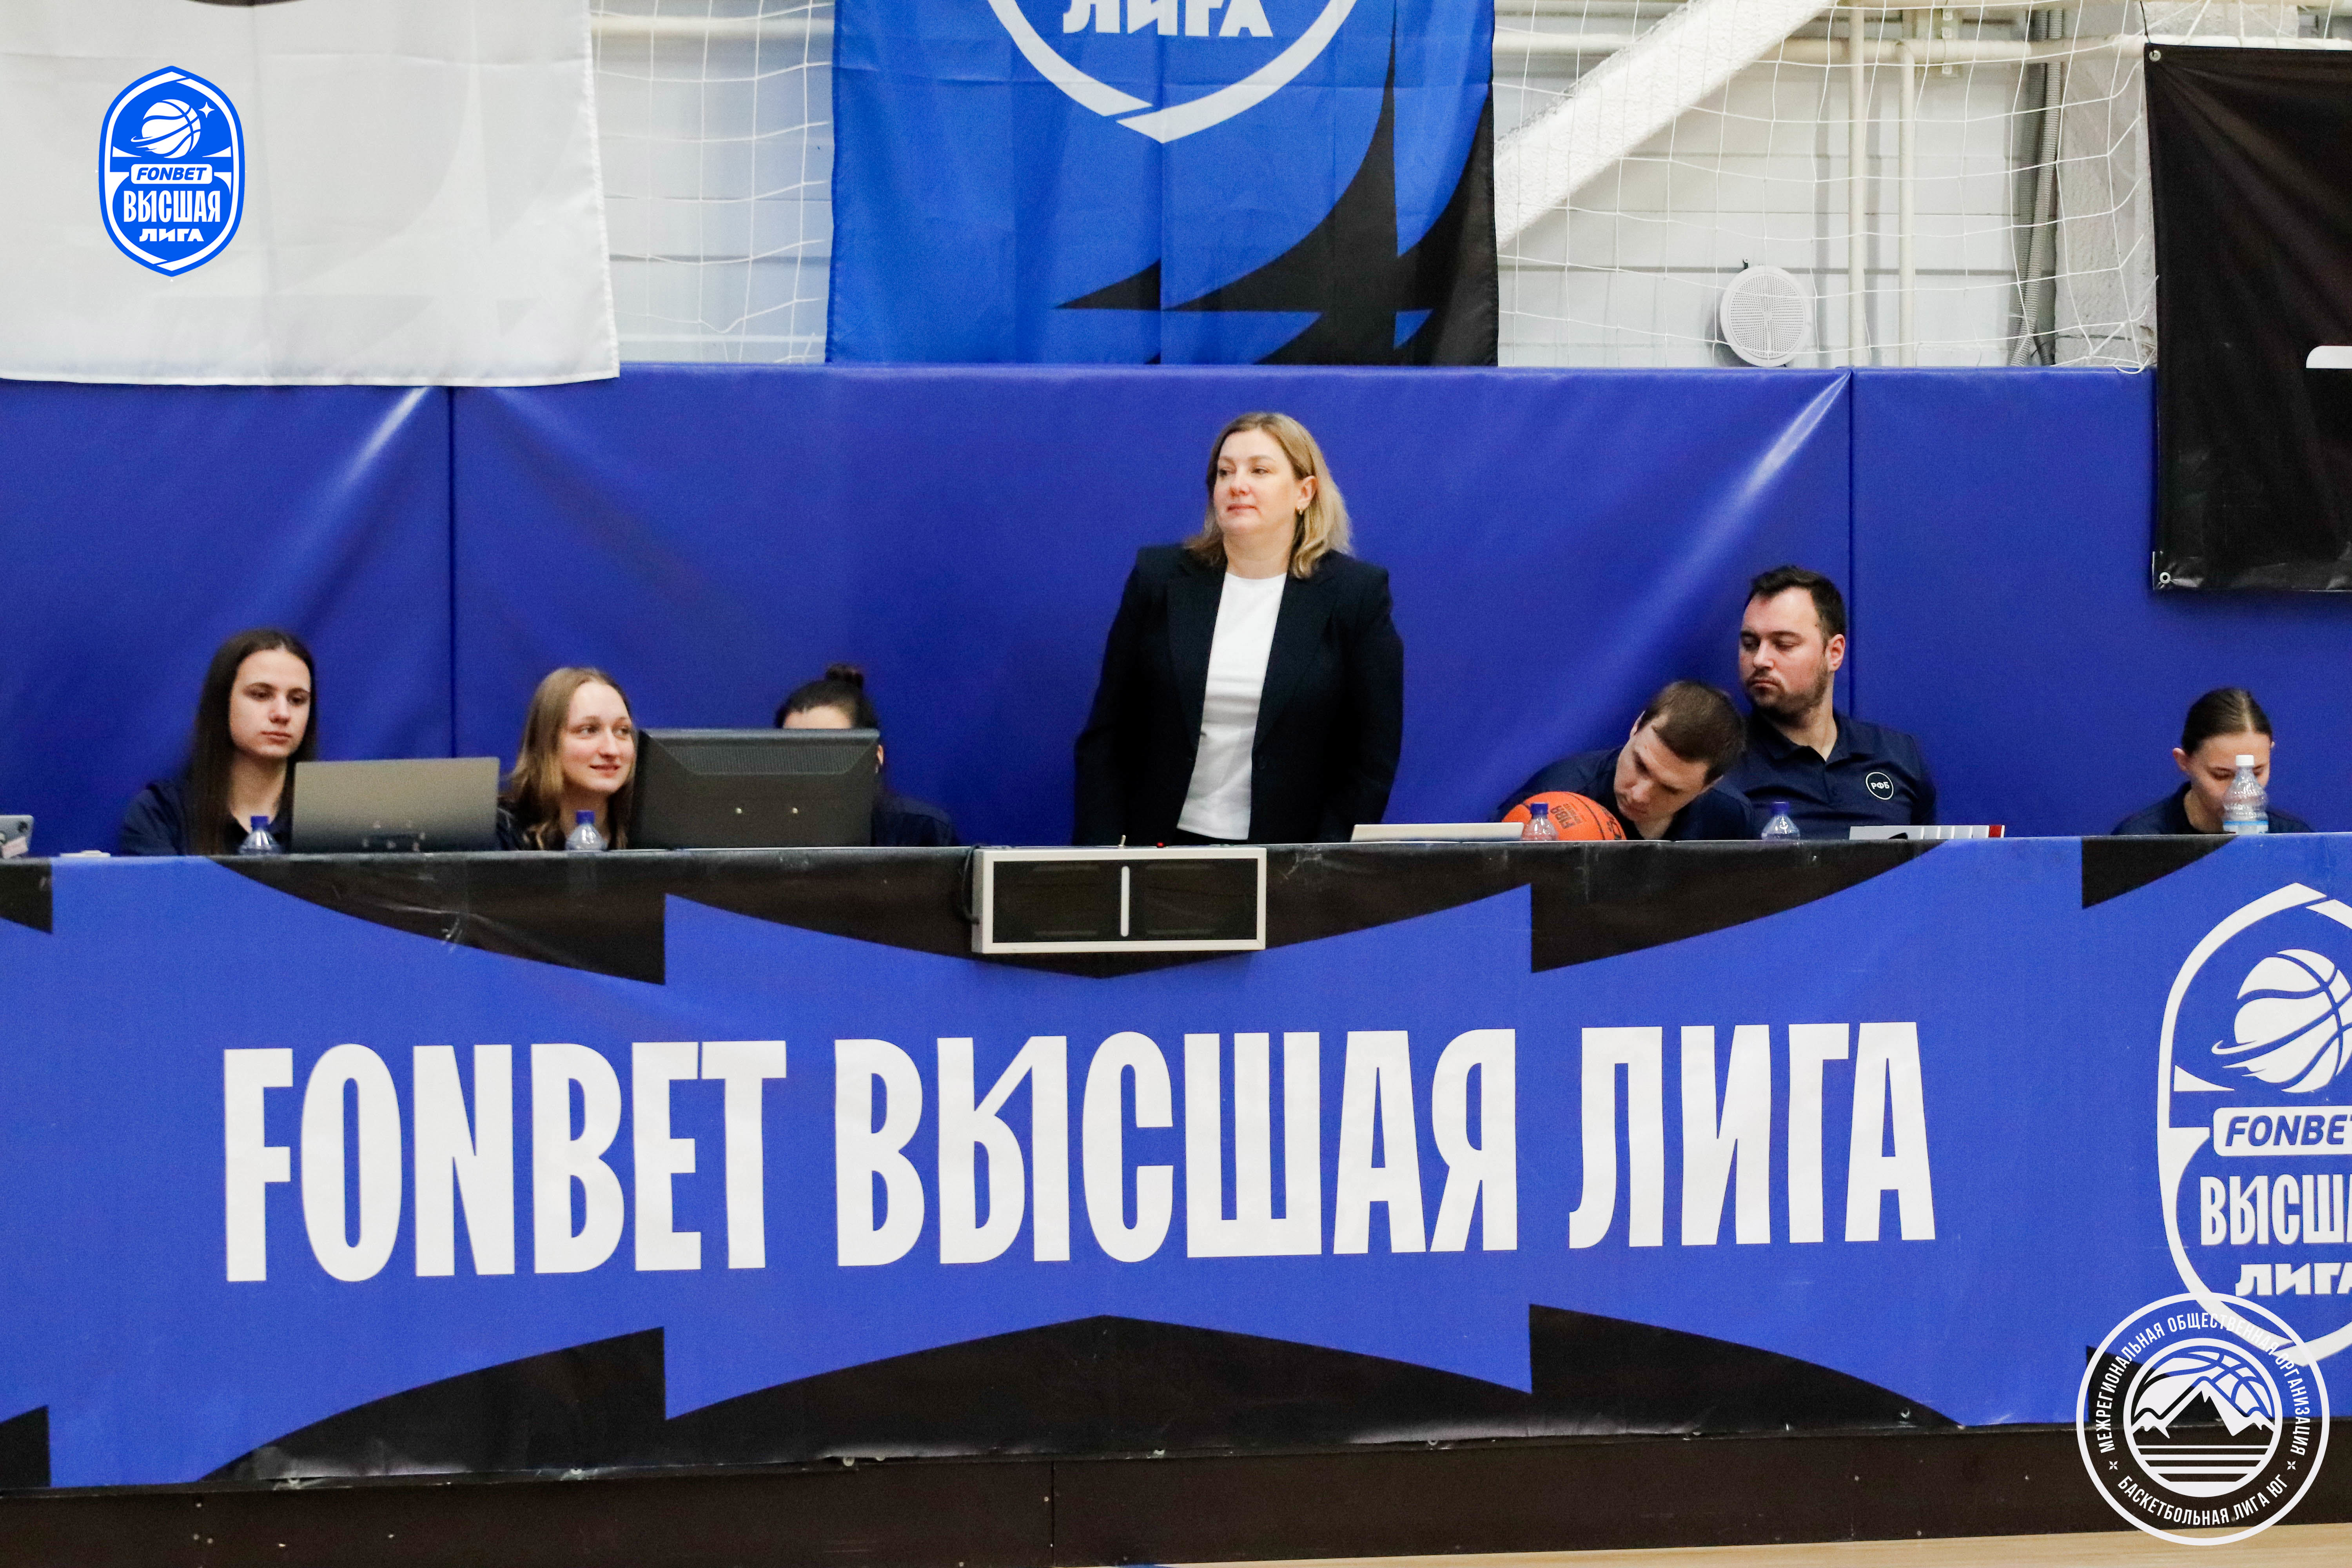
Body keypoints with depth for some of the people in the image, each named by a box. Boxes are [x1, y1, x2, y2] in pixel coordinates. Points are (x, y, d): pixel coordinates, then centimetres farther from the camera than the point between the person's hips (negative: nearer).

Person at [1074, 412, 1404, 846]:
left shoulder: (1358, 594, 2)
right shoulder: (1159, 578, 7)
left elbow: (1373, 758, 1)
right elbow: (1105, 737, 8)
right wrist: (1103, 854, -2)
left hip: (1288, 866, -1)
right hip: (1161, 847, 1)